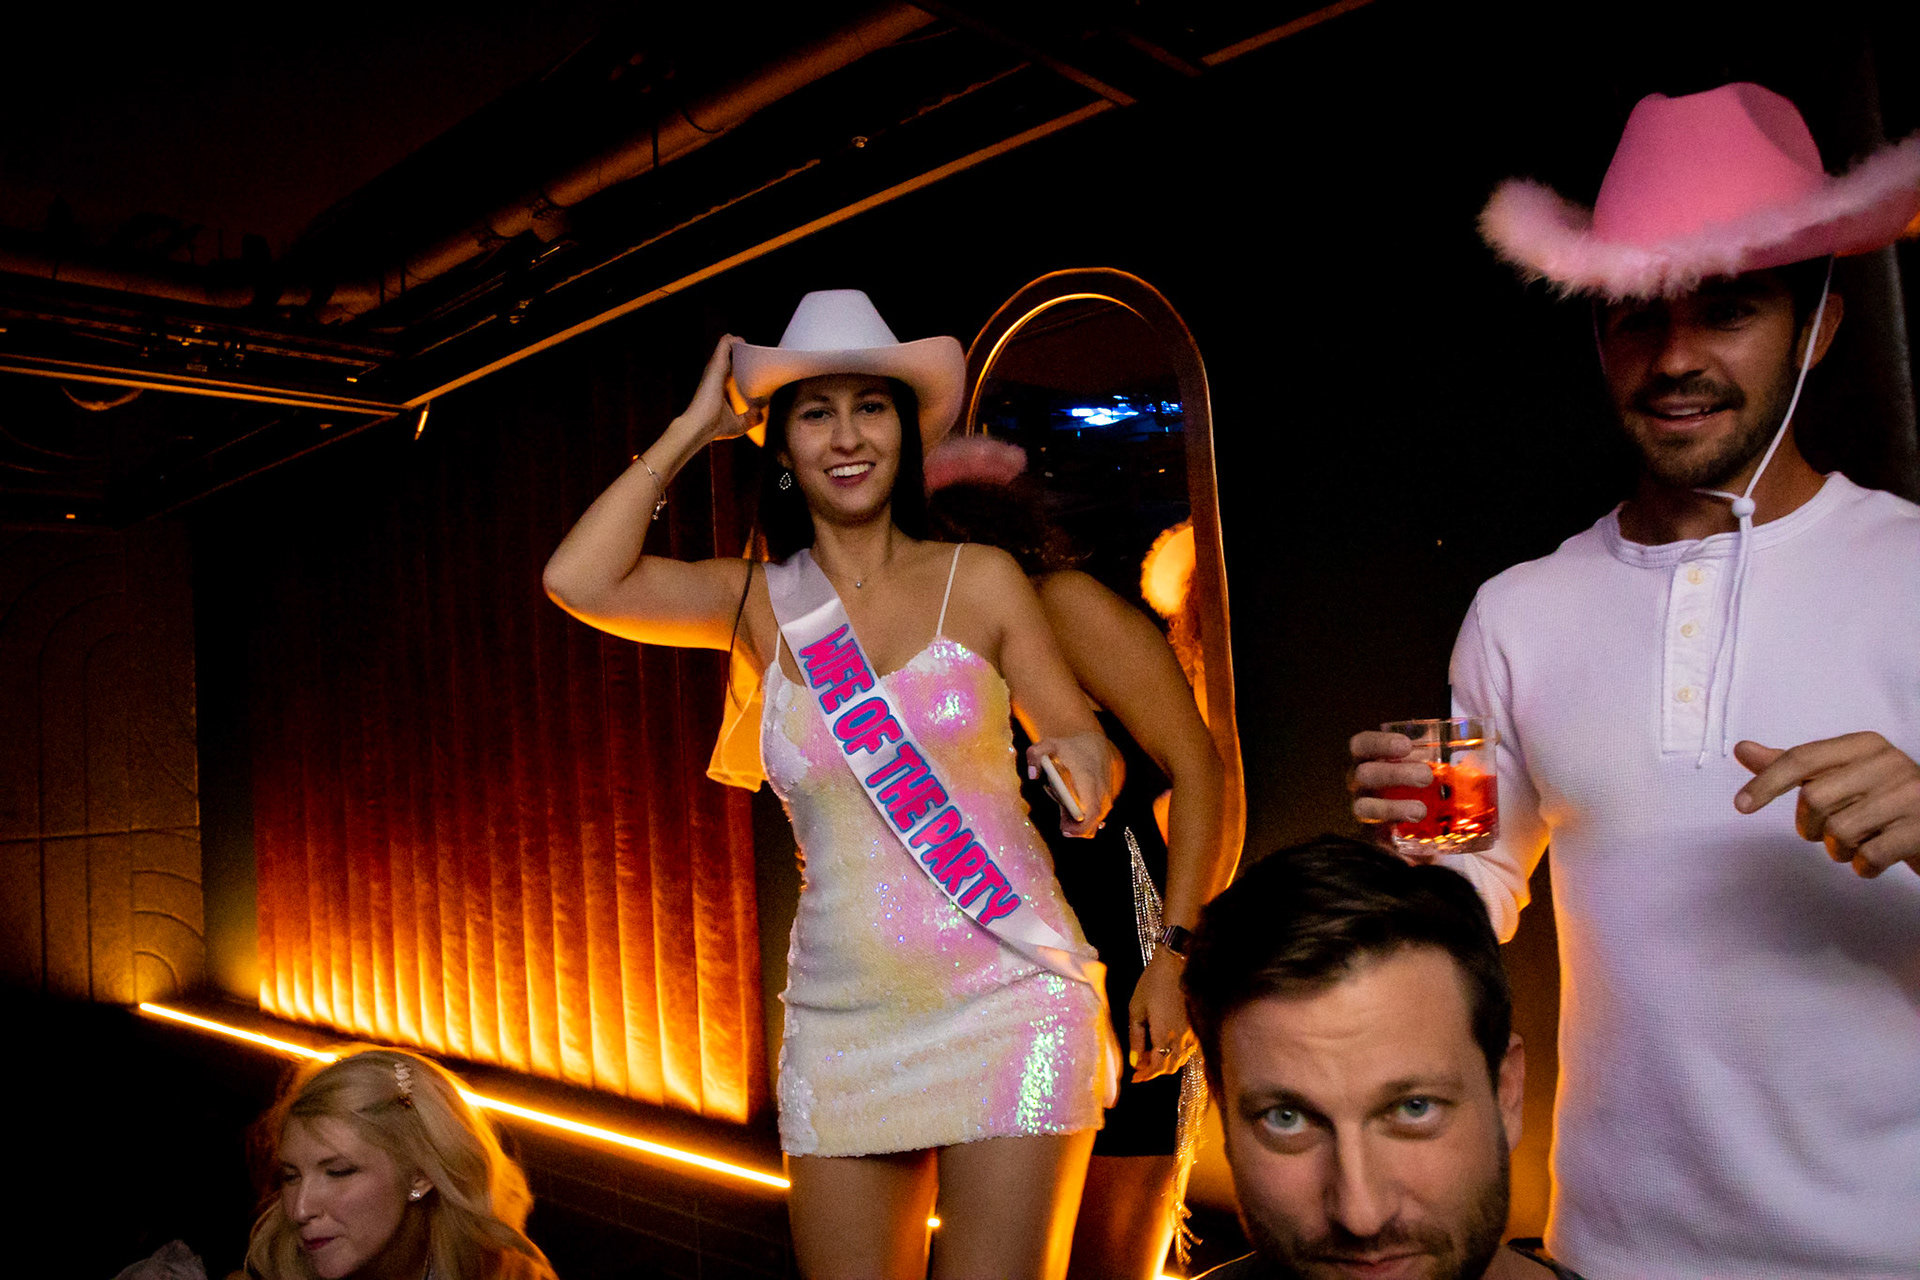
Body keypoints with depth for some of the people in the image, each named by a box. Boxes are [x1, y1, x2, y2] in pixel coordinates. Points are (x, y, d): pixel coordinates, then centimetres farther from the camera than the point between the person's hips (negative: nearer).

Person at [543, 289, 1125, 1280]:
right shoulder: (758, 601, 5)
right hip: (841, 1020, 2)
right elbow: (578, 581, -9)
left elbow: (1087, 745, 5)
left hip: (1008, 1002, -1)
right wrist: (693, 427, -1)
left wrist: (1087, 762, -19)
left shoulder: (980, 579, 1)